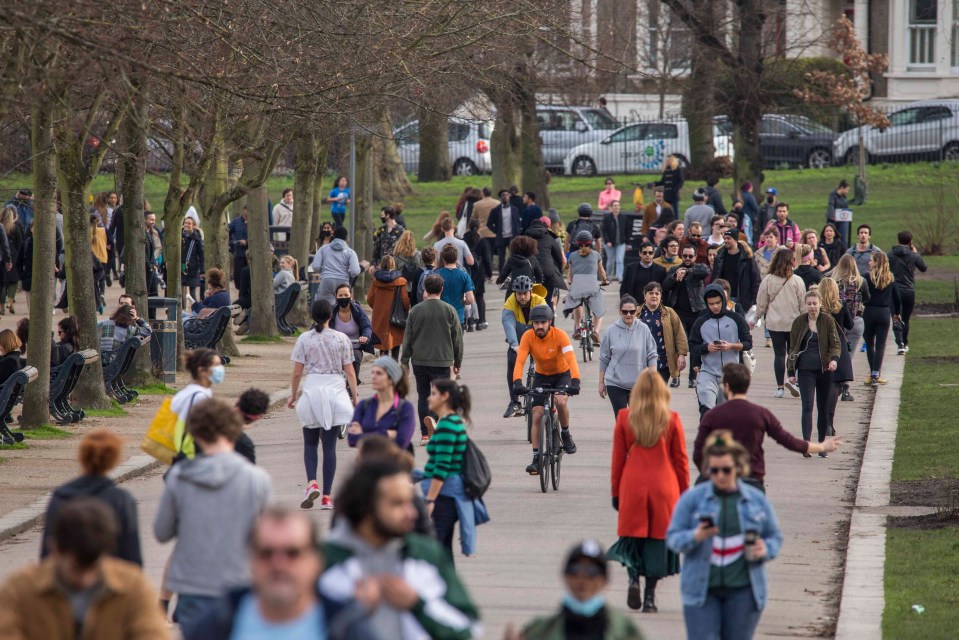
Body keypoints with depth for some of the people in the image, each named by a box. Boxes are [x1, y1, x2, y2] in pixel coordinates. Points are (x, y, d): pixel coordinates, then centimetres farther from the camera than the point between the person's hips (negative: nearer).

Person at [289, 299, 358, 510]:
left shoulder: (304, 339, -3)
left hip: (312, 392, 0)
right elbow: (350, 372, 0)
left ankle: (311, 483, -11)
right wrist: (354, 397, 8)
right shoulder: (341, 339, -1)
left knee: (310, 443, 12)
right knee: (330, 445, 4)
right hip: (336, 392, 0)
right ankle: (327, 495, 3)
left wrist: (293, 396, 11)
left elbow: (297, 373, -2)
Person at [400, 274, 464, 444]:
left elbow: (407, 339, 2)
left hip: (419, 361, 1)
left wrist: (404, 362, 11)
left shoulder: (415, 311, -1)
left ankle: (425, 434, 10)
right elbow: (457, 339, 3)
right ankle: (434, 421, -27)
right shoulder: (449, 311, -2)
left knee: (423, 397, 11)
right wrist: (457, 362, 14)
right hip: (442, 361, -1)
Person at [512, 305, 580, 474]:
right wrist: (517, 383, -46)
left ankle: (566, 434, -3)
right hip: (541, 376, 2)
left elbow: (571, 359, -36)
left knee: (560, 401, -31)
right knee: (537, 415, -7)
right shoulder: (528, 337, -21)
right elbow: (520, 361, -29)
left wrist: (575, 382, -51)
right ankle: (536, 458, 1)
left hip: (562, 374, -2)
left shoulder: (559, 335, -26)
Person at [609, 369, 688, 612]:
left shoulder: (624, 418, -3)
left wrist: (616, 492, 11)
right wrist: (684, 493, 11)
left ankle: (634, 577, -10)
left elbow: (618, 458, 2)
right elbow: (680, 459, 2)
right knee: (658, 538, 7)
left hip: (632, 487, 0)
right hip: (664, 488, 0)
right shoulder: (671, 419, -4)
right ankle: (650, 596, 5)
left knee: (633, 536, 14)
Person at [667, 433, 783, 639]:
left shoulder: (757, 500, 5)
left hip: (742, 590, 1)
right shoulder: (692, 498, 0)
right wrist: (695, 537, -22)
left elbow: (775, 537, 13)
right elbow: (673, 537, -1)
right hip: (702, 589, -1)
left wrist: (765, 550, -10)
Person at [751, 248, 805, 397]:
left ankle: (780, 386, 3)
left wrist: (755, 320, 16)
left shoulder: (768, 280, -4)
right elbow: (803, 305, -2)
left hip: (774, 323, 1)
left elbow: (761, 303, 3)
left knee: (779, 354, 6)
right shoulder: (797, 280, -7)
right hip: (794, 323, -1)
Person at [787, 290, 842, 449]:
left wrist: (834, 359, -22)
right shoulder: (799, 322, 4)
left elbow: (835, 344, -1)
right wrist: (791, 372, 5)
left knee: (823, 407, 8)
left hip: (824, 370, 1)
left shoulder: (828, 321, 1)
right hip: (806, 370, -1)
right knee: (807, 405, -13)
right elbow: (793, 348, 9)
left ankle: (822, 444, 19)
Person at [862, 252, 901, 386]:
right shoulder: (890, 279, 3)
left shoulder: (868, 278, -7)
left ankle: (873, 374, 17)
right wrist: (897, 313, 24)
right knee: (880, 345, 3)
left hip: (869, 312, -2)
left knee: (869, 344, 13)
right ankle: (876, 375, -5)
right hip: (884, 313, 2)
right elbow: (897, 298, 10)